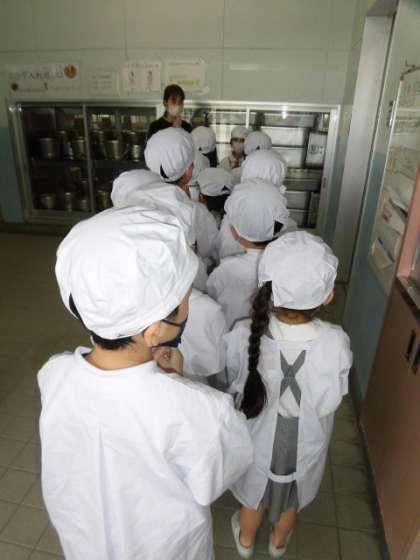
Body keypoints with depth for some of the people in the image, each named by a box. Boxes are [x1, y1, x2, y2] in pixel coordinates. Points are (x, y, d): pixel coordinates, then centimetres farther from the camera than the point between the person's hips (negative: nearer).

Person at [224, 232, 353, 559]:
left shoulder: (244, 336, -32)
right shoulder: (336, 343, -32)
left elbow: (235, 383, -11)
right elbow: (332, 399, -13)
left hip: (257, 442, 0)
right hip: (305, 446, 1)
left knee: (254, 495, 32)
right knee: (291, 499, 33)